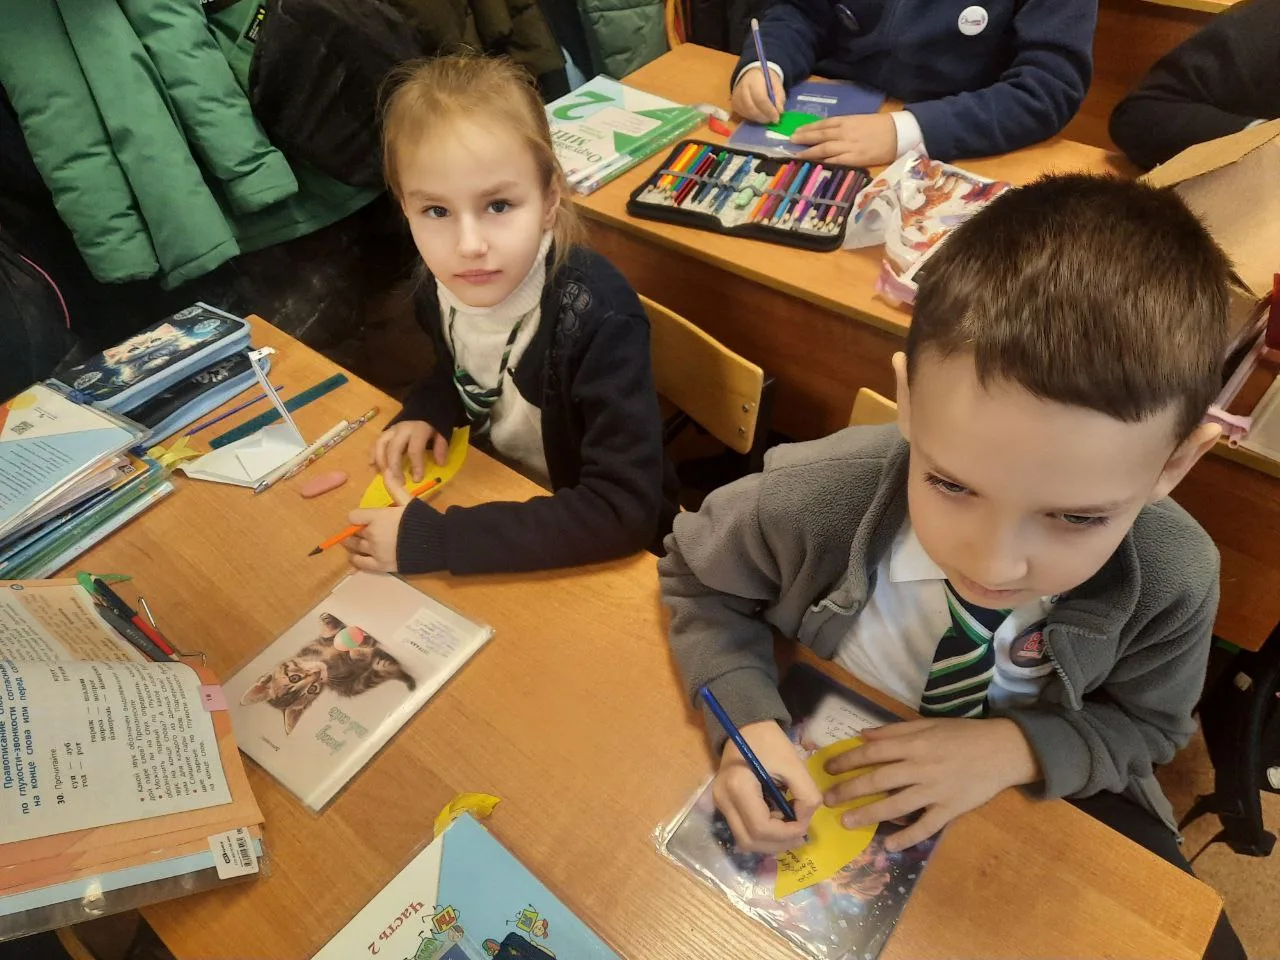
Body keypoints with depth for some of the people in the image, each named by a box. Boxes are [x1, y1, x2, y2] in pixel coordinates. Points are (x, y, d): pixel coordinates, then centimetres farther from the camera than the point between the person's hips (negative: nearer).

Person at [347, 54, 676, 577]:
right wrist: (426, 412, -10)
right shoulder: (437, 287, -11)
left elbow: (623, 511, -33)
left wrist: (429, 538, -31)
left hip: (607, 556, -5)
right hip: (502, 505, 5)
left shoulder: (598, 318, -29)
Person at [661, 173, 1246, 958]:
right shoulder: (815, 500, -32)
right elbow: (698, 578, -13)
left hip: (1042, 787, 1)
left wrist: (1018, 747, -27)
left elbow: (1145, 722, -6)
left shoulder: (1176, 578, -26)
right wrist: (746, 717, -29)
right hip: (820, 765, 0)